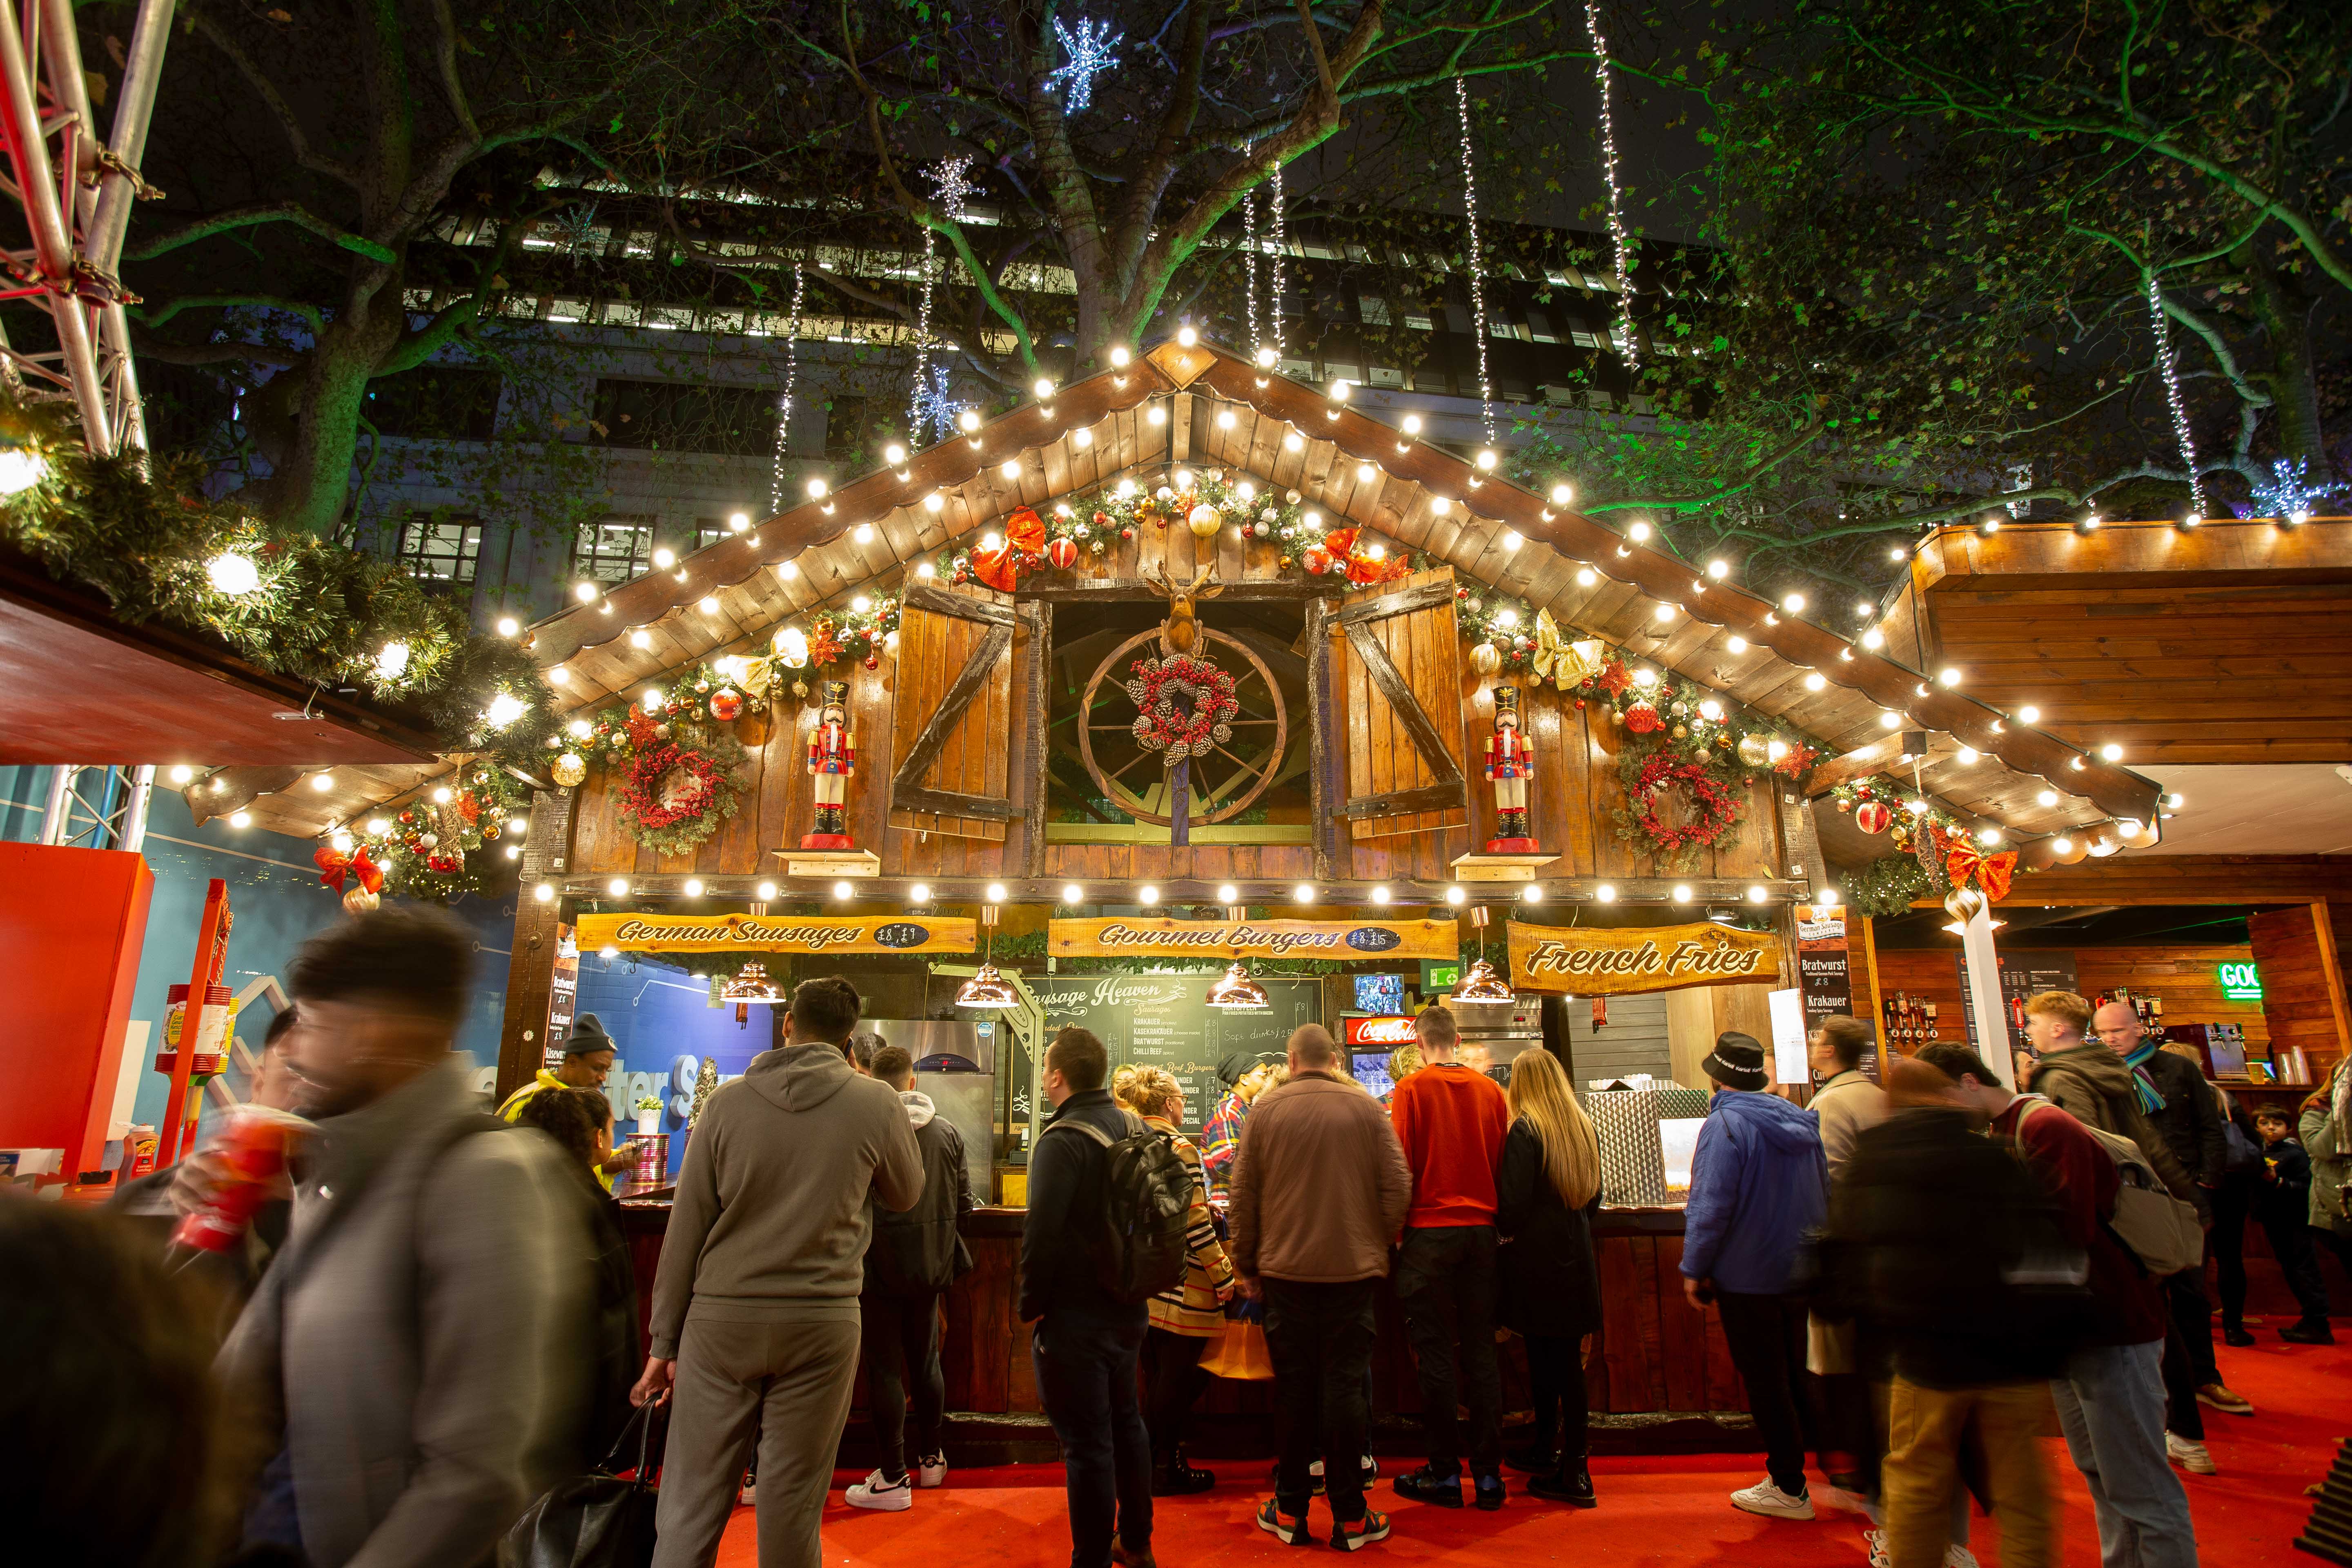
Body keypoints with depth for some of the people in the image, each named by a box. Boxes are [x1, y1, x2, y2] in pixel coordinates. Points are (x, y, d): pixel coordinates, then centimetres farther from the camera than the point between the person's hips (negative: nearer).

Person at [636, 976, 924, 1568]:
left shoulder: (728, 1100, -1)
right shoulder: (877, 1103, -4)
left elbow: (686, 1227, 1)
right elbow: (905, 1194, 12)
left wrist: (665, 1341, 10)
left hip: (721, 1319, 1)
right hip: (822, 1322, -1)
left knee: (690, 1504, 11)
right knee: (791, 1508, 10)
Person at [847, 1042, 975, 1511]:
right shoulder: (948, 1131, -1)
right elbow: (964, 1202, 3)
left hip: (881, 1266, -5)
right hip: (932, 1265, 5)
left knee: (885, 1368, 5)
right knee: (926, 1361, 19)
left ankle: (894, 1478, 13)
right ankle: (931, 1459, 32)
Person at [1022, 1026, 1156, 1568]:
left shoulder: (1063, 1140, -21)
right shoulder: (1132, 1126, 3)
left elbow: (1042, 1232, -24)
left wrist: (1030, 1303, -10)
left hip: (1075, 1315, -8)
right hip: (1129, 1307, 8)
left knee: (1087, 1443, 2)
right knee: (1127, 1422, 22)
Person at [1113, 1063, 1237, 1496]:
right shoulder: (1179, 1148, -16)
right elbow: (1194, 1222, -19)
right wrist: (1225, 1276, -11)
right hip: (1180, 1283, -8)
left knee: (1159, 1380, 17)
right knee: (1181, 1380, 5)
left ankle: (1165, 1464, 25)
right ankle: (1162, 1471, 12)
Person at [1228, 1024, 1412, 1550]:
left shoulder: (1266, 1109, -2)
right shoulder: (1366, 1108, -2)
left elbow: (1244, 1193, 0)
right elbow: (1398, 1186, -3)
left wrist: (1246, 1265, 10)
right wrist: (1379, 1245, 11)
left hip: (1285, 1268, 0)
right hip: (1354, 1269, 0)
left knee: (1293, 1385, 10)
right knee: (1345, 1384, 8)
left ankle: (1290, 1510, 21)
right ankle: (1350, 1516, 15)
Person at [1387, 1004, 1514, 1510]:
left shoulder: (1412, 1089, -8)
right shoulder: (1490, 1089, 4)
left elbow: (1401, 1165, -9)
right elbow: (1503, 1161, 7)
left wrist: (1394, 1229, 0)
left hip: (1430, 1230, -4)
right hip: (1482, 1229, 4)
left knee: (1434, 1352, 4)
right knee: (1481, 1350, 10)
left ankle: (1445, 1473, 11)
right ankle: (1488, 1473, 15)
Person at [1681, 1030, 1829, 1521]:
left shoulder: (1725, 1124, -19)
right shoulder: (1801, 1121, 4)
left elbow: (1711, 1206, -22)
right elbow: (1825, 1196, 13)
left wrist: (1694, 1269, -12)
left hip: (1748, 1277, -7)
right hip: (1801, 1272, 7)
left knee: (1764, 1383, 6)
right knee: (1800, 1375, 20)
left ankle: (1788, 1488, 15)